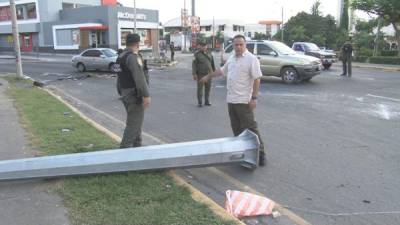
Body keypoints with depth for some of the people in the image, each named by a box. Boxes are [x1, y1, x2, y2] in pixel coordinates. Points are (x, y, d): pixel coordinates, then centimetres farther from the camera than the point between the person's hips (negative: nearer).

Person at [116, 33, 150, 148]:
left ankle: (137, 145, 29)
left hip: (125, 93, 10)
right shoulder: (133, 57, -17)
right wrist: (146, 95, -24)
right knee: (134, 123, -5)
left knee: (135, 121, 20)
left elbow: (120, 78, 17)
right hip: (134, 94, -10)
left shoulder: (121, 56, 13)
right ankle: (125, 148, -3)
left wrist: (121, 92, 22)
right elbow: (139, 77, -24)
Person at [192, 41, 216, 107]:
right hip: (200, 74, -4)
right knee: (200, 88, -1)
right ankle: (200, 102, 7)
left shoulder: (209, 53, 12)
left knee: (208, 88, 9)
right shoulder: (197, 54, -3)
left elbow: (212, 63, 19)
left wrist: (214, 71, 17)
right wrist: (194, 74, -14)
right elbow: (194, 64, -8)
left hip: (208, 74, 5)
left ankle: (207, 101, 20)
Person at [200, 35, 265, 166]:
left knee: (250, 127, -7)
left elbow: (257, 79, -15)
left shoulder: (251, 59, -10)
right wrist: (208, 76, 37)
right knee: (236, 127, 14)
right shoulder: (231, 59, 14)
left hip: (244, 101, -8)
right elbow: (222, 70, 29)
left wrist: (254, 98, -19)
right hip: (231, 99, 8)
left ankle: (260, 152, 1)